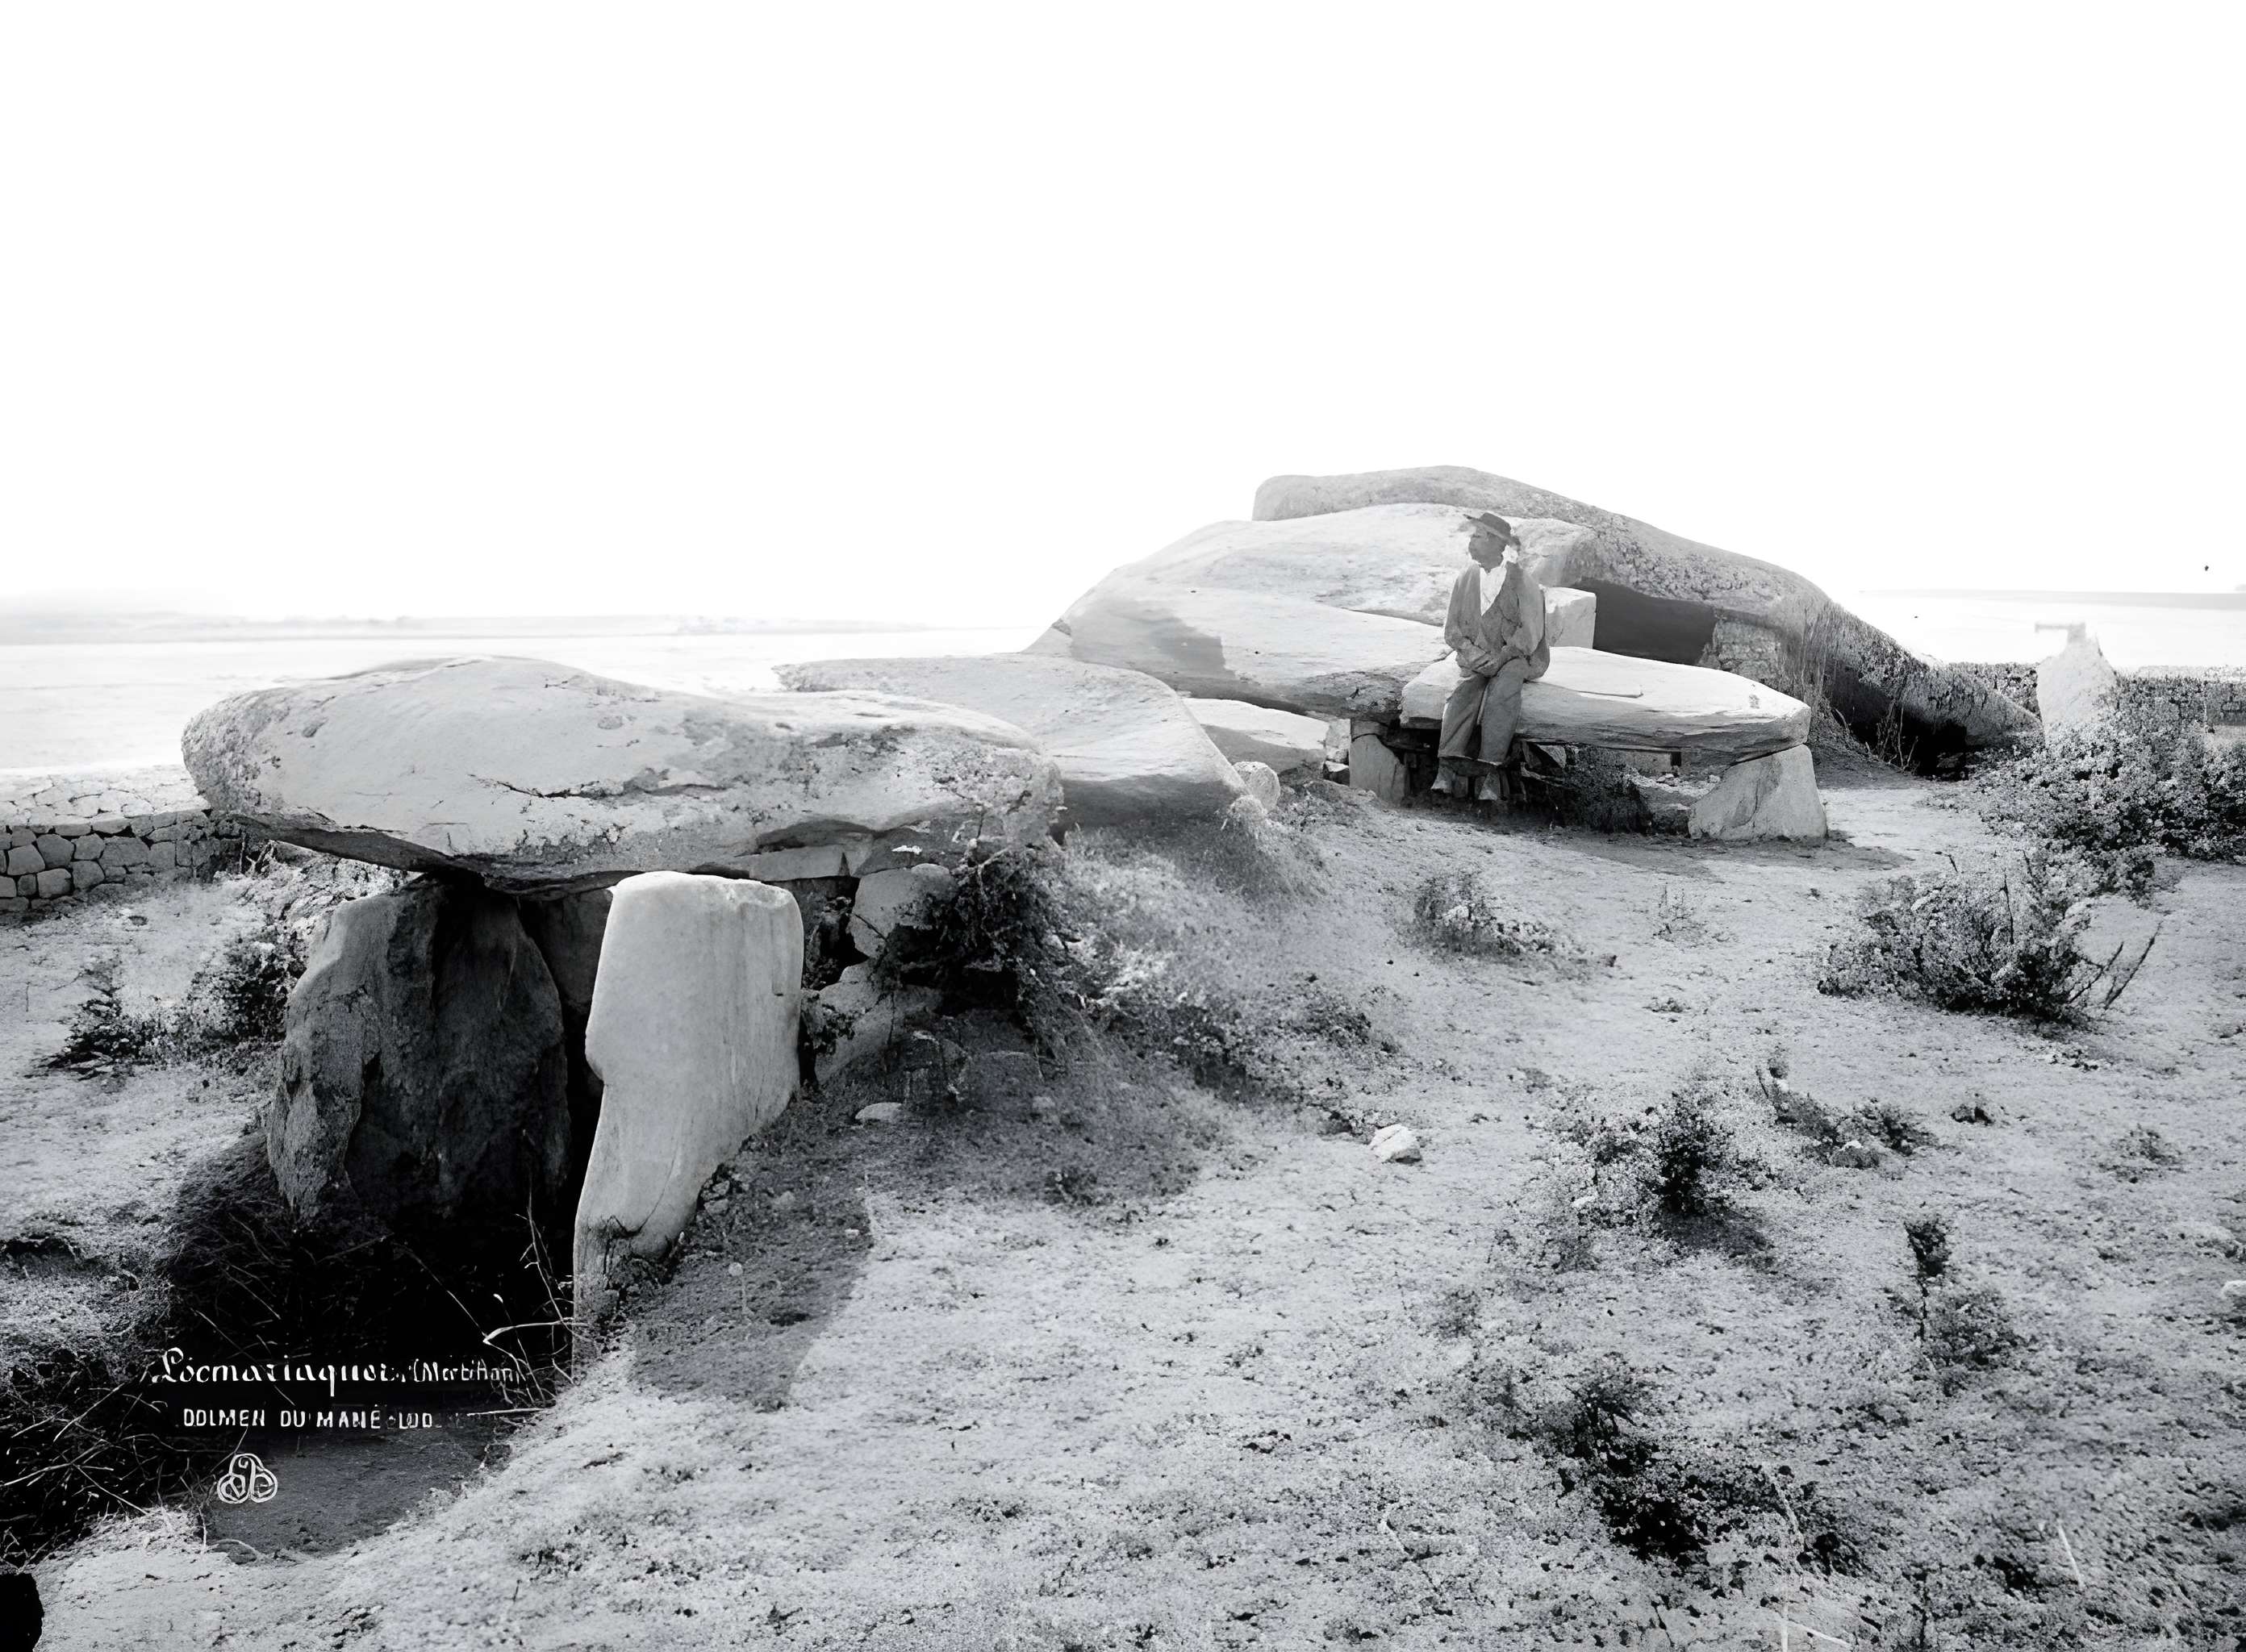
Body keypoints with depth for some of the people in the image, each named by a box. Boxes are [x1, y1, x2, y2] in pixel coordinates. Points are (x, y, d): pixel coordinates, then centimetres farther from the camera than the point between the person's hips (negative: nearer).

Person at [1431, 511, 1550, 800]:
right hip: (1478, 657, 3)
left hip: (1518, 656, -3)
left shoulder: (1522, 581, -5)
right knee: (1466, 690, -28)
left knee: (1502, 690, -34)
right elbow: (1452, 627, 8)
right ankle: (1448, 767, -38)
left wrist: (1501, 658, -21)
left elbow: (1530, 632, -9)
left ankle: (1490, 772, -37)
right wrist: (1472, 652, -10)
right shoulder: (1465, 579, 9)